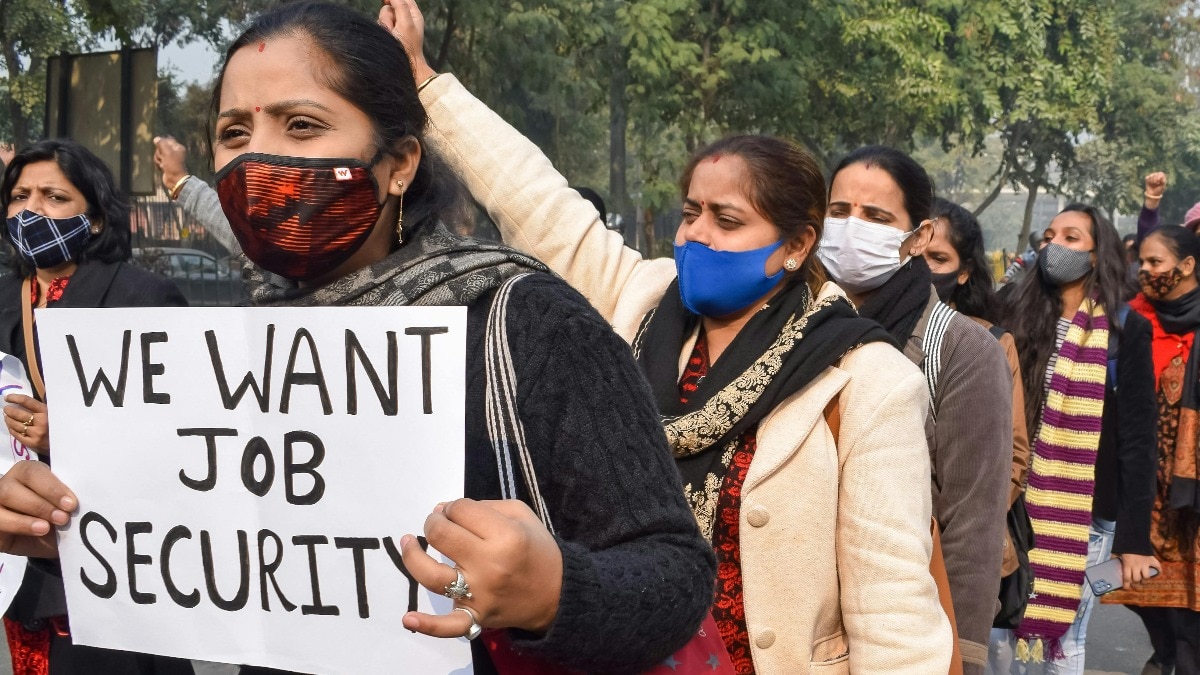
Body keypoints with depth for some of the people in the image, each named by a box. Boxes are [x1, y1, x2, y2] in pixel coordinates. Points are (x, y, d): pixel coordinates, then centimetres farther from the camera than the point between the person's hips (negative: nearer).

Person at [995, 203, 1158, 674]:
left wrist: (1134, 536, -11)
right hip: (1017, 507, 3)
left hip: (1087, 515, -3)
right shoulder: (1021, 320, 6)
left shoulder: (1125, 330, -3)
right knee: (1005, 633, 5)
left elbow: (1138, 438, -6)